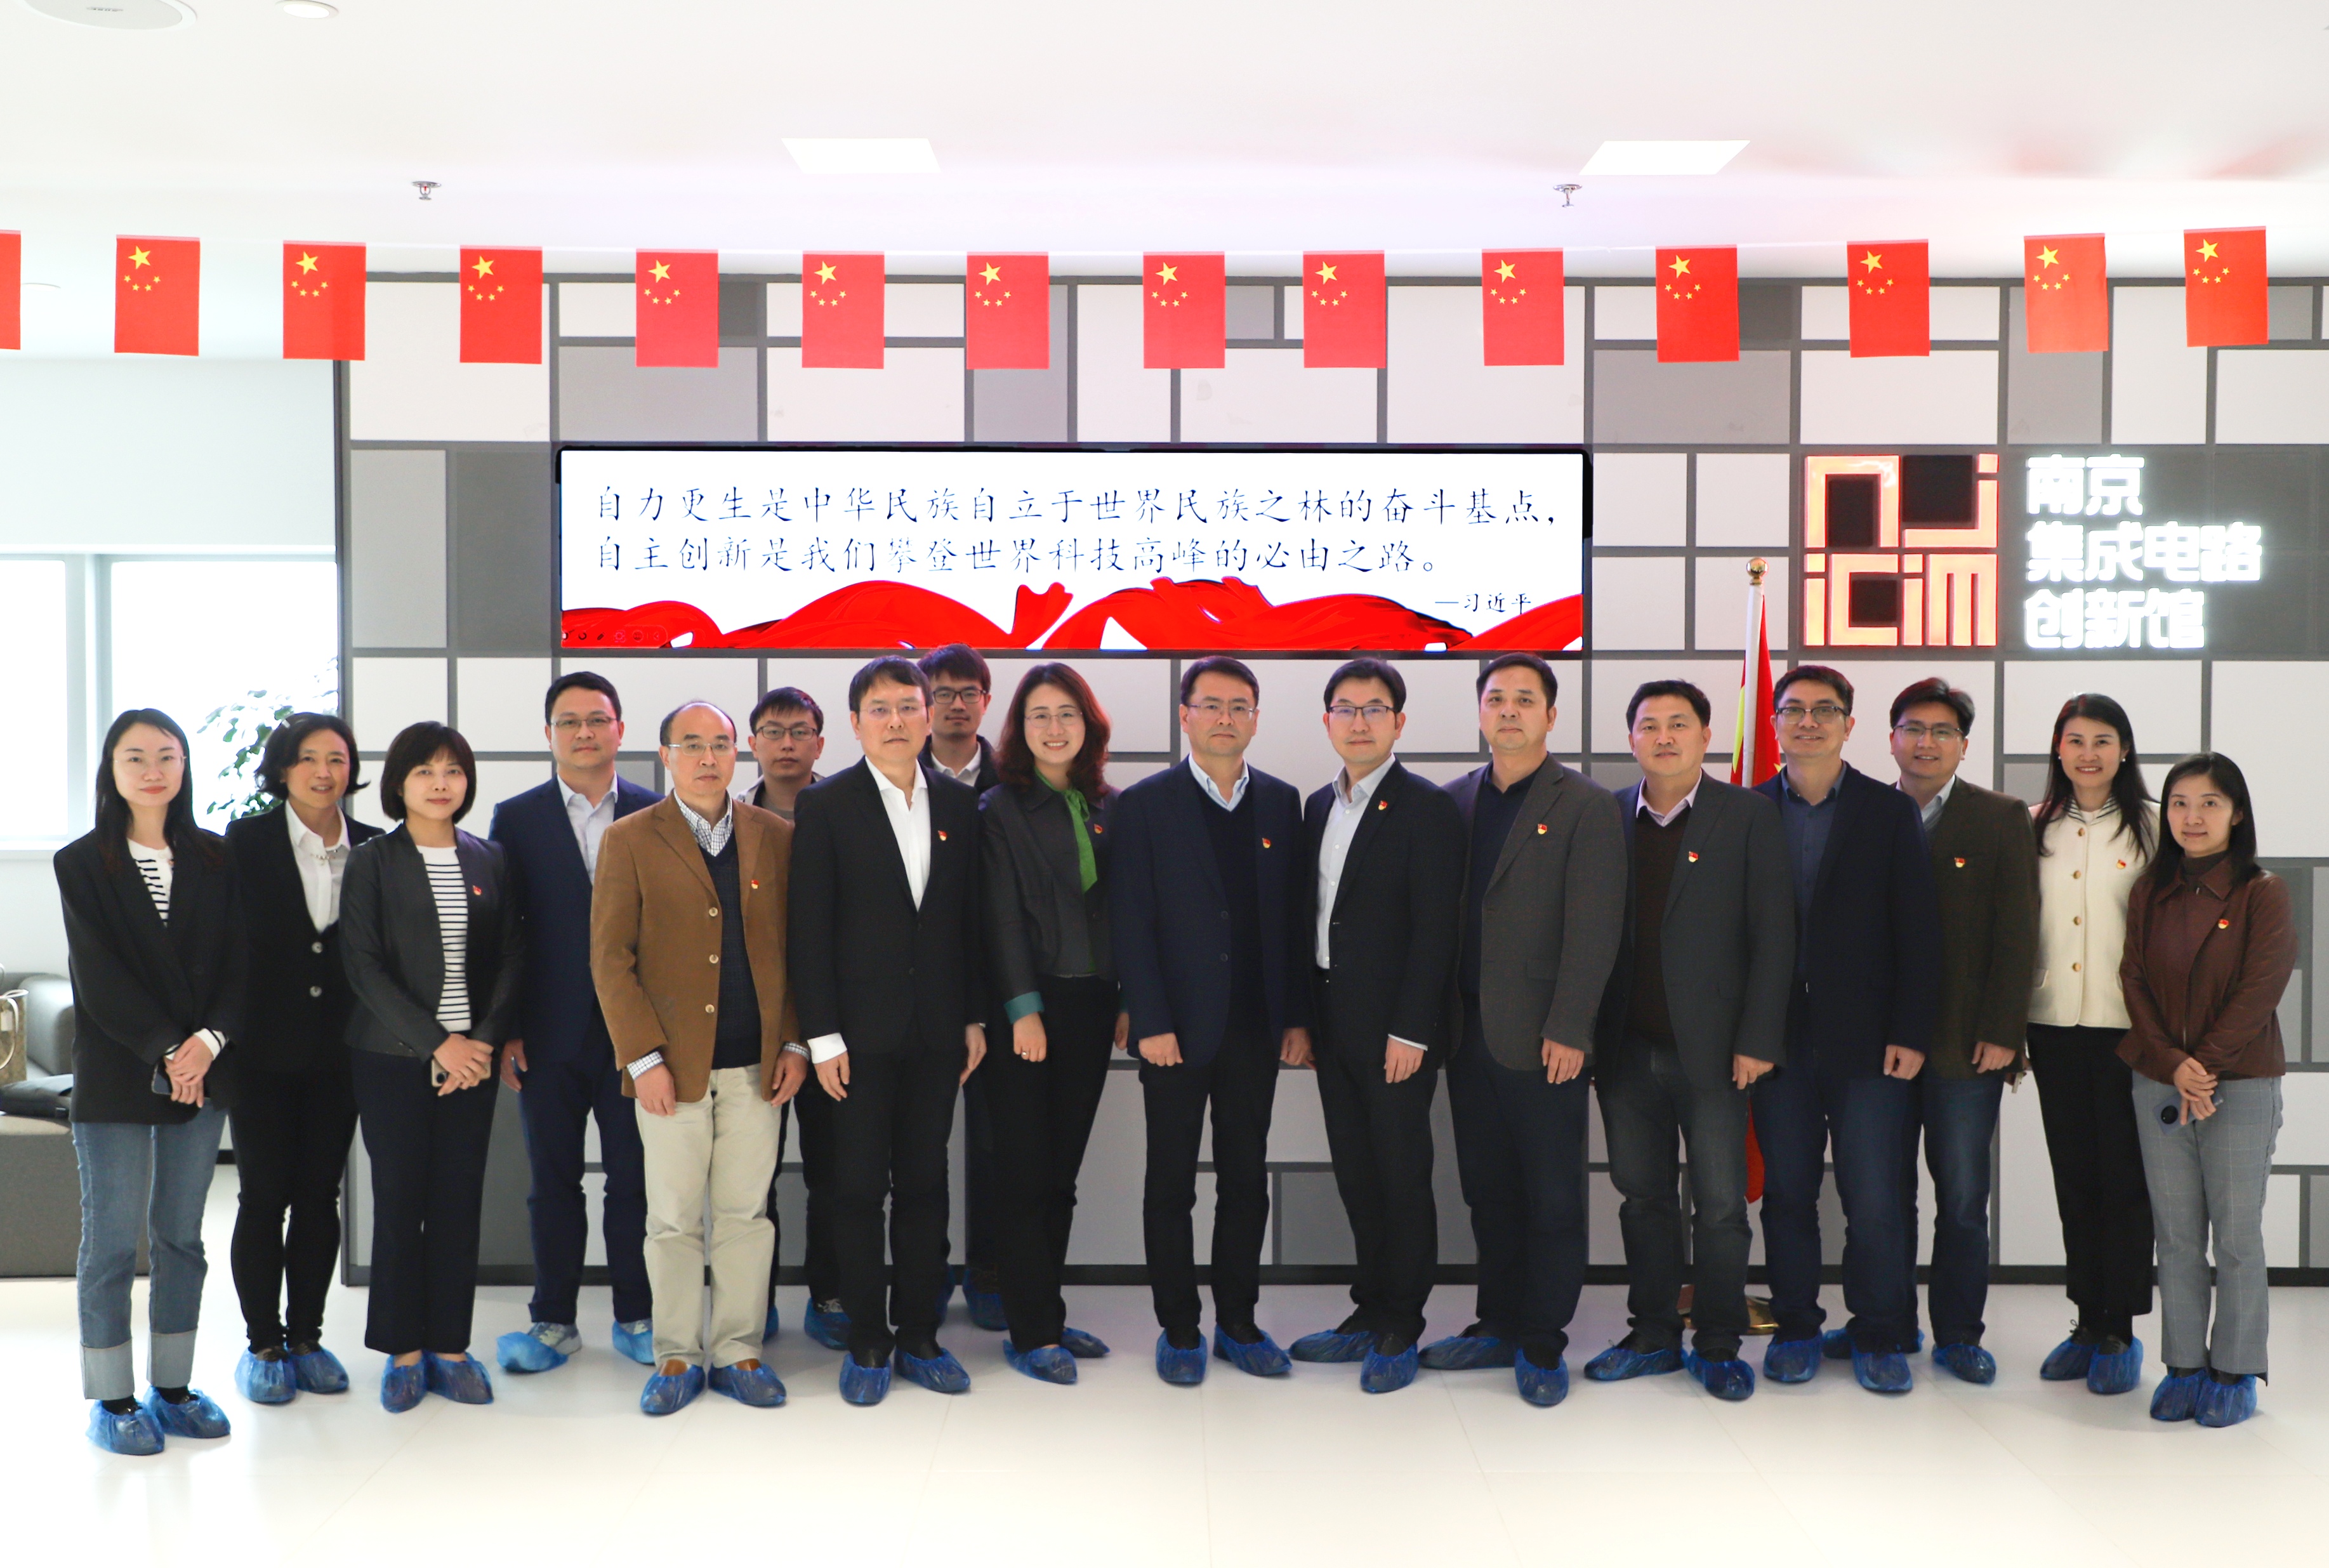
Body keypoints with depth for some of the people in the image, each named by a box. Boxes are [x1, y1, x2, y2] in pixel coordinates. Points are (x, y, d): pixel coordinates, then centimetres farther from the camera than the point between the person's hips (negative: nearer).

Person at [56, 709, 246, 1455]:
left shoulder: (215, 858, 7)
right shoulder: (82, 863, 0)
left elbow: (236, 961, 1)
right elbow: (99, 976, -8)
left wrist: (210, 1041, -14)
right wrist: (165, 1052, -15)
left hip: (203, 1071, 3)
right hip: (116, 1077, -3)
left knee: (182, 1236, 9)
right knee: (112, 1239, 2)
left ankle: (173, 1387, 19)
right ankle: (113, 1400, 12)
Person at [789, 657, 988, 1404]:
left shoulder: (958, 805, 7)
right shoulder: (825, 805, -4)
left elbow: (970, 918, 10)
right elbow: (810, 928, -6)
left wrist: (975, 1018, 6)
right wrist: (823, 1035, -10)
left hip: (936, 1031, 3)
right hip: (862, 1030, -3)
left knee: (925, 1185, 10)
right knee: (859, 1189, 3)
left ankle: (919, 1334, 20)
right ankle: (867, 1343, 15)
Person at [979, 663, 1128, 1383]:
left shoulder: (1109, 807, 12)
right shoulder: (1001, 809, -1)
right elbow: (1003, 915, -7)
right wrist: (1023, 1008, -13)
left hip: (1091, 1005, 5)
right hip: (1027, 1007, -4)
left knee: (1063, 1171, 10)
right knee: (1024, 1174, -1)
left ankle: (1046, 1317, 19)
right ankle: (1032, 1332, 5)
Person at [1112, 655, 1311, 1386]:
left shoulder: (1281, 803, 8)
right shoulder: (1146, 804, -3)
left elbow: (1293, 916, 8)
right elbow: (1131, 922, -6)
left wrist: (1298, 1018, 3)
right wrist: (1151, 1023, -12)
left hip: (1256, 1026, 3)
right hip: (1178, 1027, -3)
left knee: (1246, 1180, 10)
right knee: (1171, 1183, 5)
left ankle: (1238, 1323, 23)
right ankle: (1179, 1331, 17)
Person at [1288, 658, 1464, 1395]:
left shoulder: (1426, 808, -9)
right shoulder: (1318, 807, 12)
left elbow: (1435, 929, -14)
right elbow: (1312, 916, 14)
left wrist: (1409, 1030, -18)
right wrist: (1306, 1018, 9)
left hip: (1395, 1030, -6)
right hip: (1334, 1026, 7)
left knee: (1402, 1178, 3)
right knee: (1356, 1177, 13)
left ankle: (1400, 1332, 14)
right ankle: (1370, 1313, 25)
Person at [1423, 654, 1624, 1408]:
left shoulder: (1586, 807, -4)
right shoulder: (1454, 801, 11)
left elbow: (1593, 930, -9)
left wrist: (1566, 1031, -14)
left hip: (1541, 1037, -5)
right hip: (1468, 1028, 5)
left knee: (1552, 1197, 4)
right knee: (1488, 1190, 13)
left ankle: (1542, 1347, 15)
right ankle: (1499, 1327, 25)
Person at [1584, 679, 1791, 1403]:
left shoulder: (1748, 816, 0)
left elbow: (1773, 934, -3)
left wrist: (1757, 1040, -9)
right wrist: (1587, 1033, 0)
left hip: (1711, 1048, -2)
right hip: (1627, 1048, 3)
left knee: (1720, 1205, 3)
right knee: (1644, 1199, 11)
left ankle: (1718, 1345, 17)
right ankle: (1653, 1336, 23)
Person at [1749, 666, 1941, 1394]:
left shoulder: (1892, 814, 5)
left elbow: (1918, 931, 1)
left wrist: (1910, 1033, -6)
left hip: (1866, 1041, -1)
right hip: (1778, 1037, 1)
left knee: (1875, 1198, 0)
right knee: (1787, 1192, 8)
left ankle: (1879, 1335, 16)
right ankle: (1796, 1328, 22)